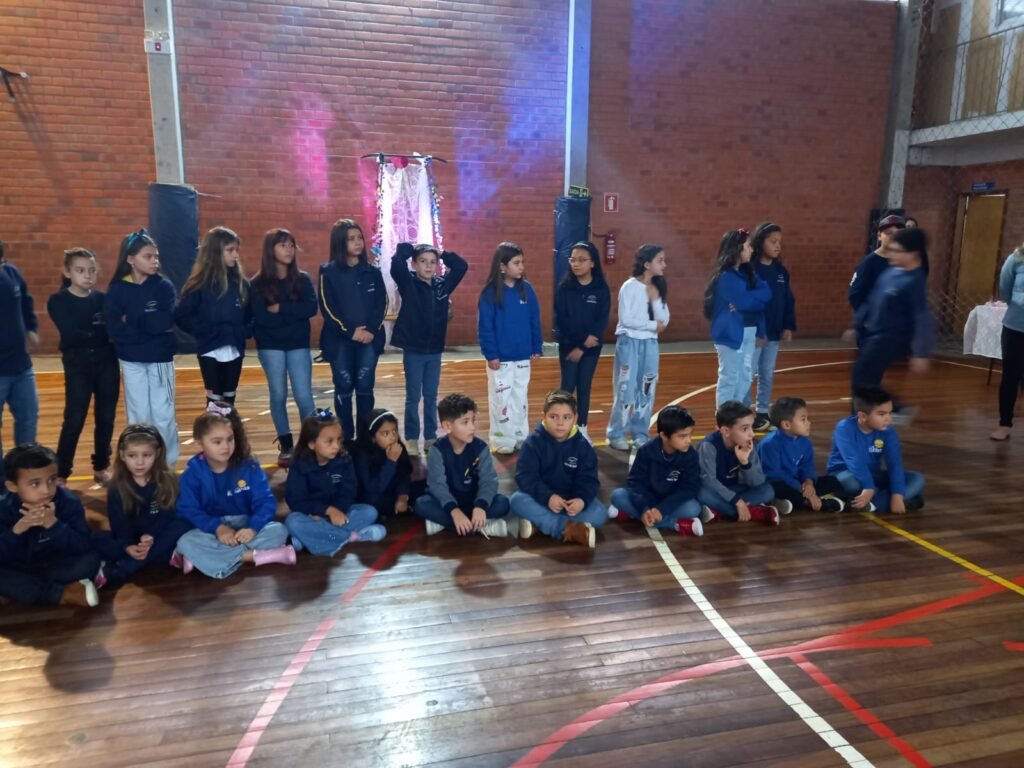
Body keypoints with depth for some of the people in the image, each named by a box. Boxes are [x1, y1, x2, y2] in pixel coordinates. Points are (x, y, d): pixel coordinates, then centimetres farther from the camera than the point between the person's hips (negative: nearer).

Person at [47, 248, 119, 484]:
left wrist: (86, 334, -18)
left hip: (107, 364, 3)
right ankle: (60, 474, 8)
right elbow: (70, 335, -14)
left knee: (106, 418, 7)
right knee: (74, 421, -3)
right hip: (77, 366, -3)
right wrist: (100, 333, -11)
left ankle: (101, 467, 22)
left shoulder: (103, 299, 6)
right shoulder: (58, 301, -2)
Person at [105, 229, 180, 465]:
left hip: (161, 359, 0)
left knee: (164, 414, 2)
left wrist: (133, 322, -11)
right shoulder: (117, 290, -1)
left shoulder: (164, 286, -1)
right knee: (139, 416, 7)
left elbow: (167, 321, -16)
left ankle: (169, 463, 17)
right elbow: (115, 330, -11)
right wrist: (150, 326, -16)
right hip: (132, 361, 1)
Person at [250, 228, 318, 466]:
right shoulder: (258, 283, -1)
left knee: (304, 396, -5)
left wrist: (280, 309, -15)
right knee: (278, 395, 5)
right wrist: (293, 313, -10)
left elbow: (311, 308, -11)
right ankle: (286, 446, 15)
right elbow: (261, 317, -12)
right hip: (270, 346, -1)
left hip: (298, 345, 1)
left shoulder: (302, 279, 4)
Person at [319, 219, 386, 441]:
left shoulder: (372, 272, 9)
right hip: (340, 340, -1)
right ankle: (346, 438, 11)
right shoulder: (328, 272, 1)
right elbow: (327, 307, -5)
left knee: (365, 387, 2)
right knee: (343, 388, 2)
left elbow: (381, 304, 4)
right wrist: (350, 331, -14)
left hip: (369, 339, 2)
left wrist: (371, 330, -11)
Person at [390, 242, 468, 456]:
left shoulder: (442, 284, 4)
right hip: (413, 350, -3)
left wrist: (442, 254, 1)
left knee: (431, 397, 12)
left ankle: (431, 438, 23)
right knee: (413, 397, 6)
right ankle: (411, 440, 16)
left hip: (435, 350, 4)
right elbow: (397, 262, -20)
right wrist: (411, 248, -5)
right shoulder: (408, 283, -7)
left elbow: (461, 266, 6)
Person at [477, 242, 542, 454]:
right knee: (501, 399, 4)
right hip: (500, 358, -4)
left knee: (520, 398, 14)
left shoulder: (526, 289, 2)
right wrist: (491, 354, -15)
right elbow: (484, 327, -11)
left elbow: (535, 320, 6)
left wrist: (536, 348, 4)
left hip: (523, 356, 4)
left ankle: (520, 437, 25)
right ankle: (503, 441, 15)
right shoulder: (490, 292, -10)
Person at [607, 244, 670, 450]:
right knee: (626, 389, -5)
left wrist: (655, 299, -11)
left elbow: (664, 321, 3)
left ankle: (640, 434, 16)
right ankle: (617, 434, 4)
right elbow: (626, 319, -15)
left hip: (650, 343, 6)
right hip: (629, 342, -6)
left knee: (647, 390, 7)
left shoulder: (658, 288, 8)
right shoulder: (629, 287, -8)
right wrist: (653, 325, -10)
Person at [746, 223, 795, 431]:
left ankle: (763, 412, 24)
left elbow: (789, 301, 13)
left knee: (767, 374, 14)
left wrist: (788, 327, 3)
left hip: (774, 333, 6)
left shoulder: (781, 271, 9)